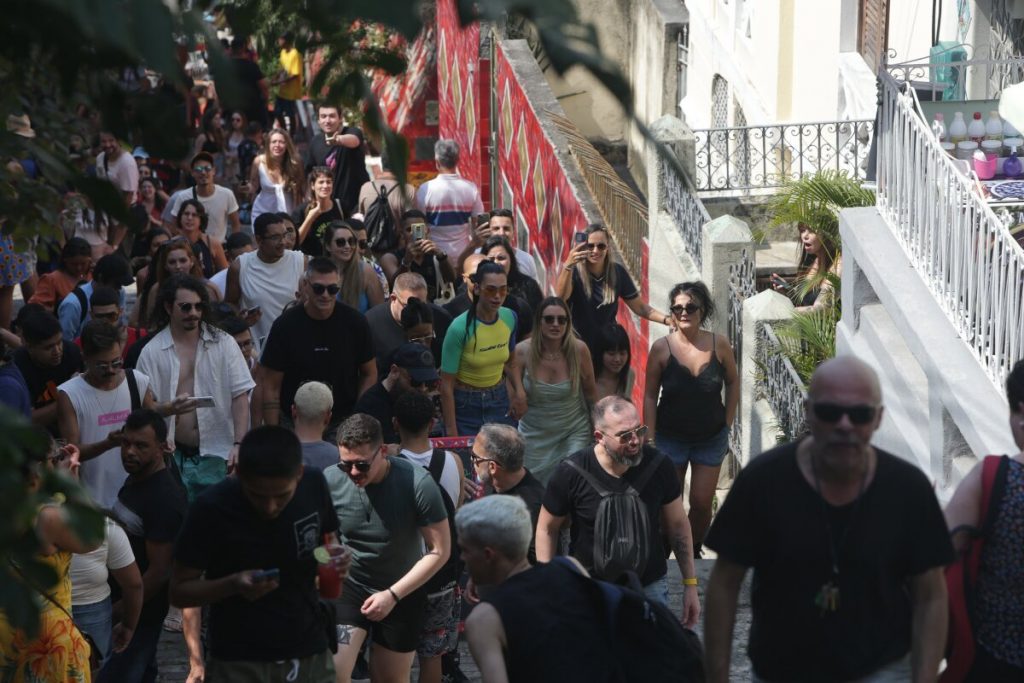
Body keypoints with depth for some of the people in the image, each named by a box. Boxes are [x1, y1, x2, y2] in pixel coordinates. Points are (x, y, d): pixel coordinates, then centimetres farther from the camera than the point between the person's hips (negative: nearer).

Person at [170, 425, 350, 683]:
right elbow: (179, 590, -9)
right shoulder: (213, 508, -17)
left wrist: (334, 559, -11)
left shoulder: (314, 486, -7)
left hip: (311, 655, 3)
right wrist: (233, 585, -27)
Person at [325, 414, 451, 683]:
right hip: (348, 587, 0)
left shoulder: (417, 483, -21)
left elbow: (440, 550, -16)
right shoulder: (330, 480, -17)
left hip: (403, 592, 0)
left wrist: (393, 595, -18)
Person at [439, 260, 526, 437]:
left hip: (500, 401, 4)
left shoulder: (510, 318, -6)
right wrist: (451, 430, -15)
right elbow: (447, 384, -16)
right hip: (466, 405, -4)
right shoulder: (460, 328, -21)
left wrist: (519, 391, -4)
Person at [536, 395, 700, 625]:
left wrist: (690, 584, 3)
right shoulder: (572, 473, -16)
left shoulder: (658, 465, -11)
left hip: (650, 587, 2)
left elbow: (678, 525, 2)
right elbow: (547, 529, -2)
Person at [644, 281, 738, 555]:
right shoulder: (662, 348, -13)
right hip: (671, 438, -1)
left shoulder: (719, 344, -10)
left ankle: (693, 554, 28)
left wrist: (727, 425, 3)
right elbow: (650, 397, -6)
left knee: (702, 504, 6)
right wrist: (650, 440, -8)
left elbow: (733, 383, 6)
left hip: (711, 439, 1)